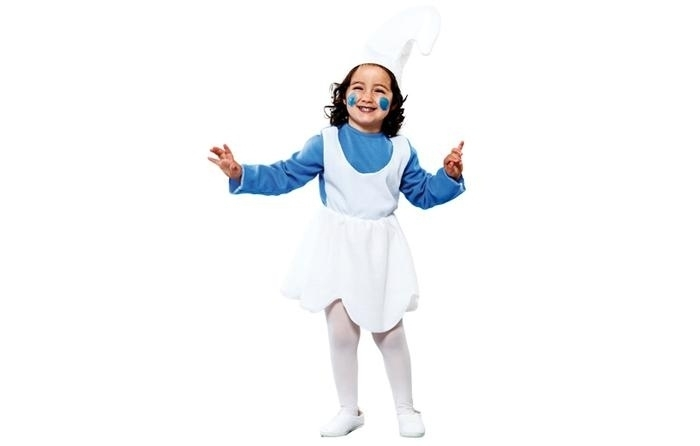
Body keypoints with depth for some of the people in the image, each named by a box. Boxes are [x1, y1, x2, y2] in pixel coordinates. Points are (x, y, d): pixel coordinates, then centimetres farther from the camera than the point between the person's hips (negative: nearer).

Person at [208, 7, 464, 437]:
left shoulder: (401, 149, -1)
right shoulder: (325, 143, -6)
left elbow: (423, 193, 6)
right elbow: (284, 176, -7)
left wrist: (450, 176, -11)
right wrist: (241, 173, -20)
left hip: (381, 247, 1)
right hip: (337, 245, 0)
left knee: (389, 332, 8)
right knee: (342, 332, 4)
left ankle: (406, 408, 28)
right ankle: (349, 410, 24)